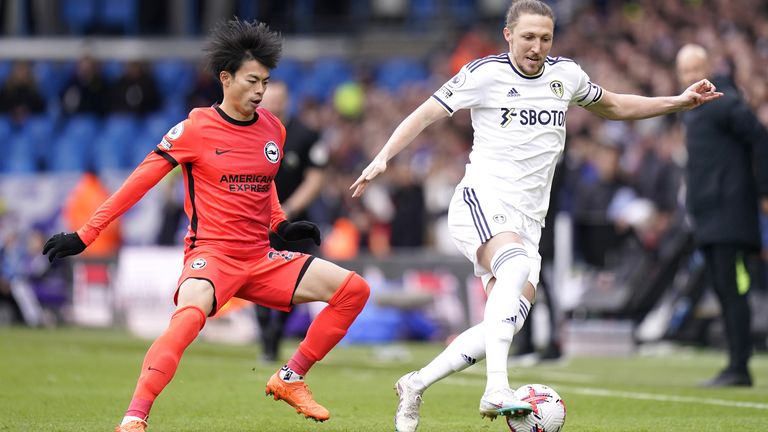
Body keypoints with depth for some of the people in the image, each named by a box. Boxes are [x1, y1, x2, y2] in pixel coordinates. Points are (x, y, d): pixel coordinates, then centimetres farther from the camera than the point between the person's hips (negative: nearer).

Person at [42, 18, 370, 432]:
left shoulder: (273, 130, 9)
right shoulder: (196, 128, -8)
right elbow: (140, 181, -5)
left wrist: (281, 224, 10)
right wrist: (85, 235, -6)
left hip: (260, 259, 6)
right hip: (211, 254, -6)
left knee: (353, 288, -1)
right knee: (190, 313, -38)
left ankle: (289, 379, 8)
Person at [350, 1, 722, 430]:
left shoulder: (565, 74, 12)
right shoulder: (485, 73, -3)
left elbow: (613, 106, 29)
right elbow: (426, 114, 0)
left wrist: (679, 102, 22)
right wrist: (383, 157, -13)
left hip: (528, 217, 6)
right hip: (483, 198, -6)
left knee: (508, 322, -6)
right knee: (516, 265, -36)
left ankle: (415, 386, 11)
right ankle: (497, 389, -47)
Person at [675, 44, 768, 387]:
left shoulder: (723, 103, -10)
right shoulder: (690, 107, 18)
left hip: (728, 212, -9)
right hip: (707, 215, 9)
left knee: (731, 290, -11)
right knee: (722, 291, 9)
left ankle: (739, 368, -11)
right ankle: (736, 367, 12)